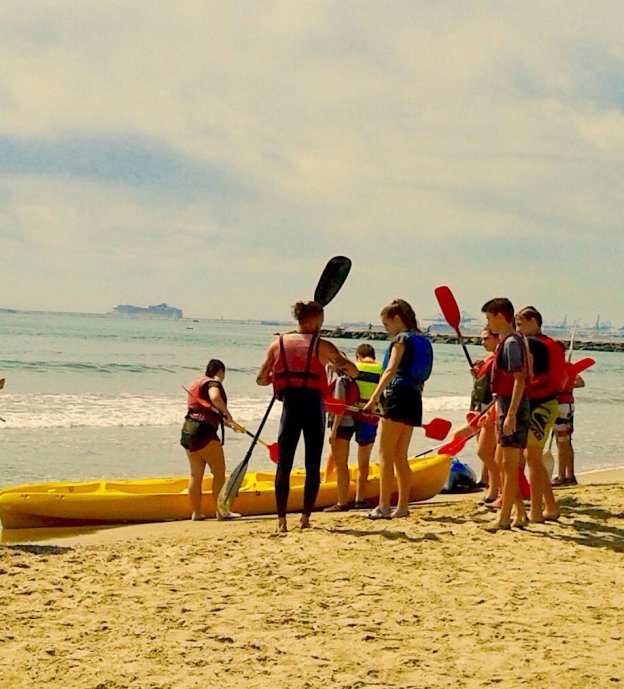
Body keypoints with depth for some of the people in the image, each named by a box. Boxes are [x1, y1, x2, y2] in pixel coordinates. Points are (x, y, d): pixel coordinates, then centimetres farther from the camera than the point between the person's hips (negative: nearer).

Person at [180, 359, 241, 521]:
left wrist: (225, 420, 28)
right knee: (219, 472, -3)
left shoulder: (195, 383, 22)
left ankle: (196, 513, 11)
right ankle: (221, 511, -4)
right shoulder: (213, 382, -5)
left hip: (188, 430, 9)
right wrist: (227, 413, -17)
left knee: (196, 474, 10)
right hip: (203, 431, -9)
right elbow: (215, 398, -28)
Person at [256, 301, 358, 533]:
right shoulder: (322, 346, 0)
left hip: (290, 406, 2)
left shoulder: (278, 344, 7)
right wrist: (338, 359, 22)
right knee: (313, 465, 7)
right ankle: (305, 518, 5)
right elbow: (353, 372, 2)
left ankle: (281, 520, 0)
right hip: (314, 406, -2)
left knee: (284, 464, 6)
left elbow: (261, 379, 8)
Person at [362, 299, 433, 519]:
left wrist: (373, 398, -25)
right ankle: (403, 507, 13)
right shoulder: (421, 340, 18)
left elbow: (391, 370, -19)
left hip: (398, 397, -9)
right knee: (400, 456, 13)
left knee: (385, 454, -6)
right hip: (415, 400, 9)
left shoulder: (401, 339, -6)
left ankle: (384, 507, -10)